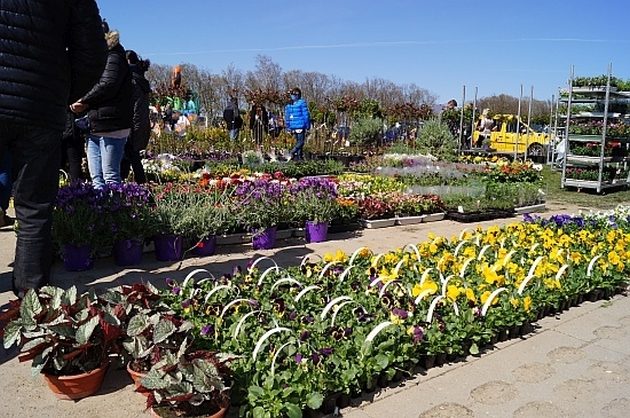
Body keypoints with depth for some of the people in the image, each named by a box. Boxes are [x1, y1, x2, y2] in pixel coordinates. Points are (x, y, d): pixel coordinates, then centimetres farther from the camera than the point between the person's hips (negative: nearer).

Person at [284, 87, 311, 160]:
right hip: (301, 126, -2)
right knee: (301, 141, 0)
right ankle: (293, 152, -13)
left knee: (297, 142, 9)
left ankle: (299, 155, 8)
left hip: (293, 127, 2)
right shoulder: (302, 102, -2)